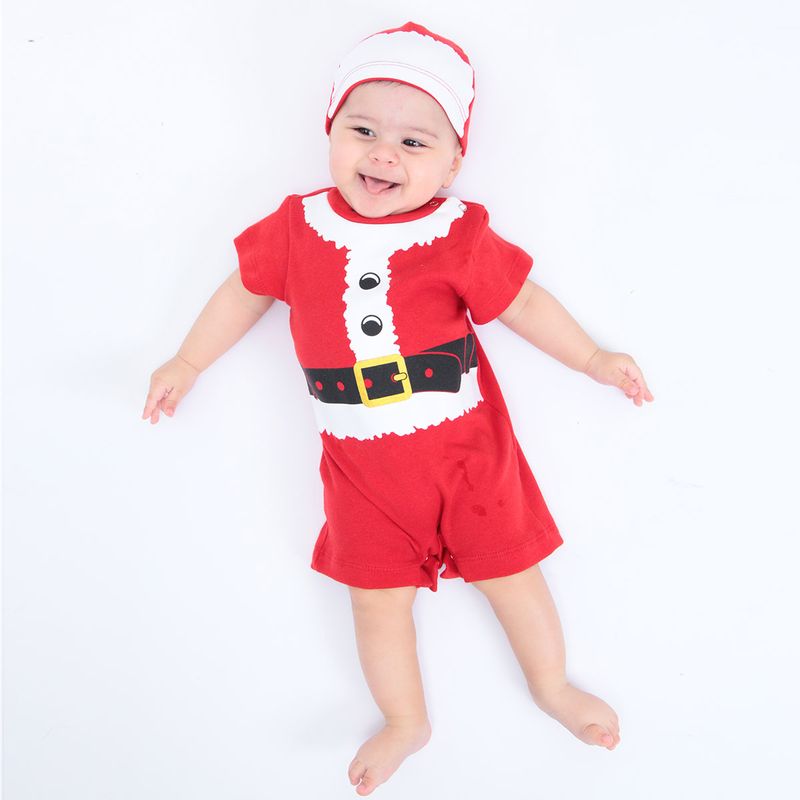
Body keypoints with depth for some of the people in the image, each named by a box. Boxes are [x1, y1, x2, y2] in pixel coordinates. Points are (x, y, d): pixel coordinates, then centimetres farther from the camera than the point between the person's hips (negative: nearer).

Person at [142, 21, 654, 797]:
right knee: (377, 599, 13)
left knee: (510, 576, 12)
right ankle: (405, 722, 38)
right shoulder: (296, 229, -5)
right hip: (363, 469, 2)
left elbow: (524, 302, 0)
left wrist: (593, 360, 0)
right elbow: (245, 291, 10)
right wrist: (186, 363, 16)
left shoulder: (458, 238, -12)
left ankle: (553, 688, 41)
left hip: (468, 450, -1)